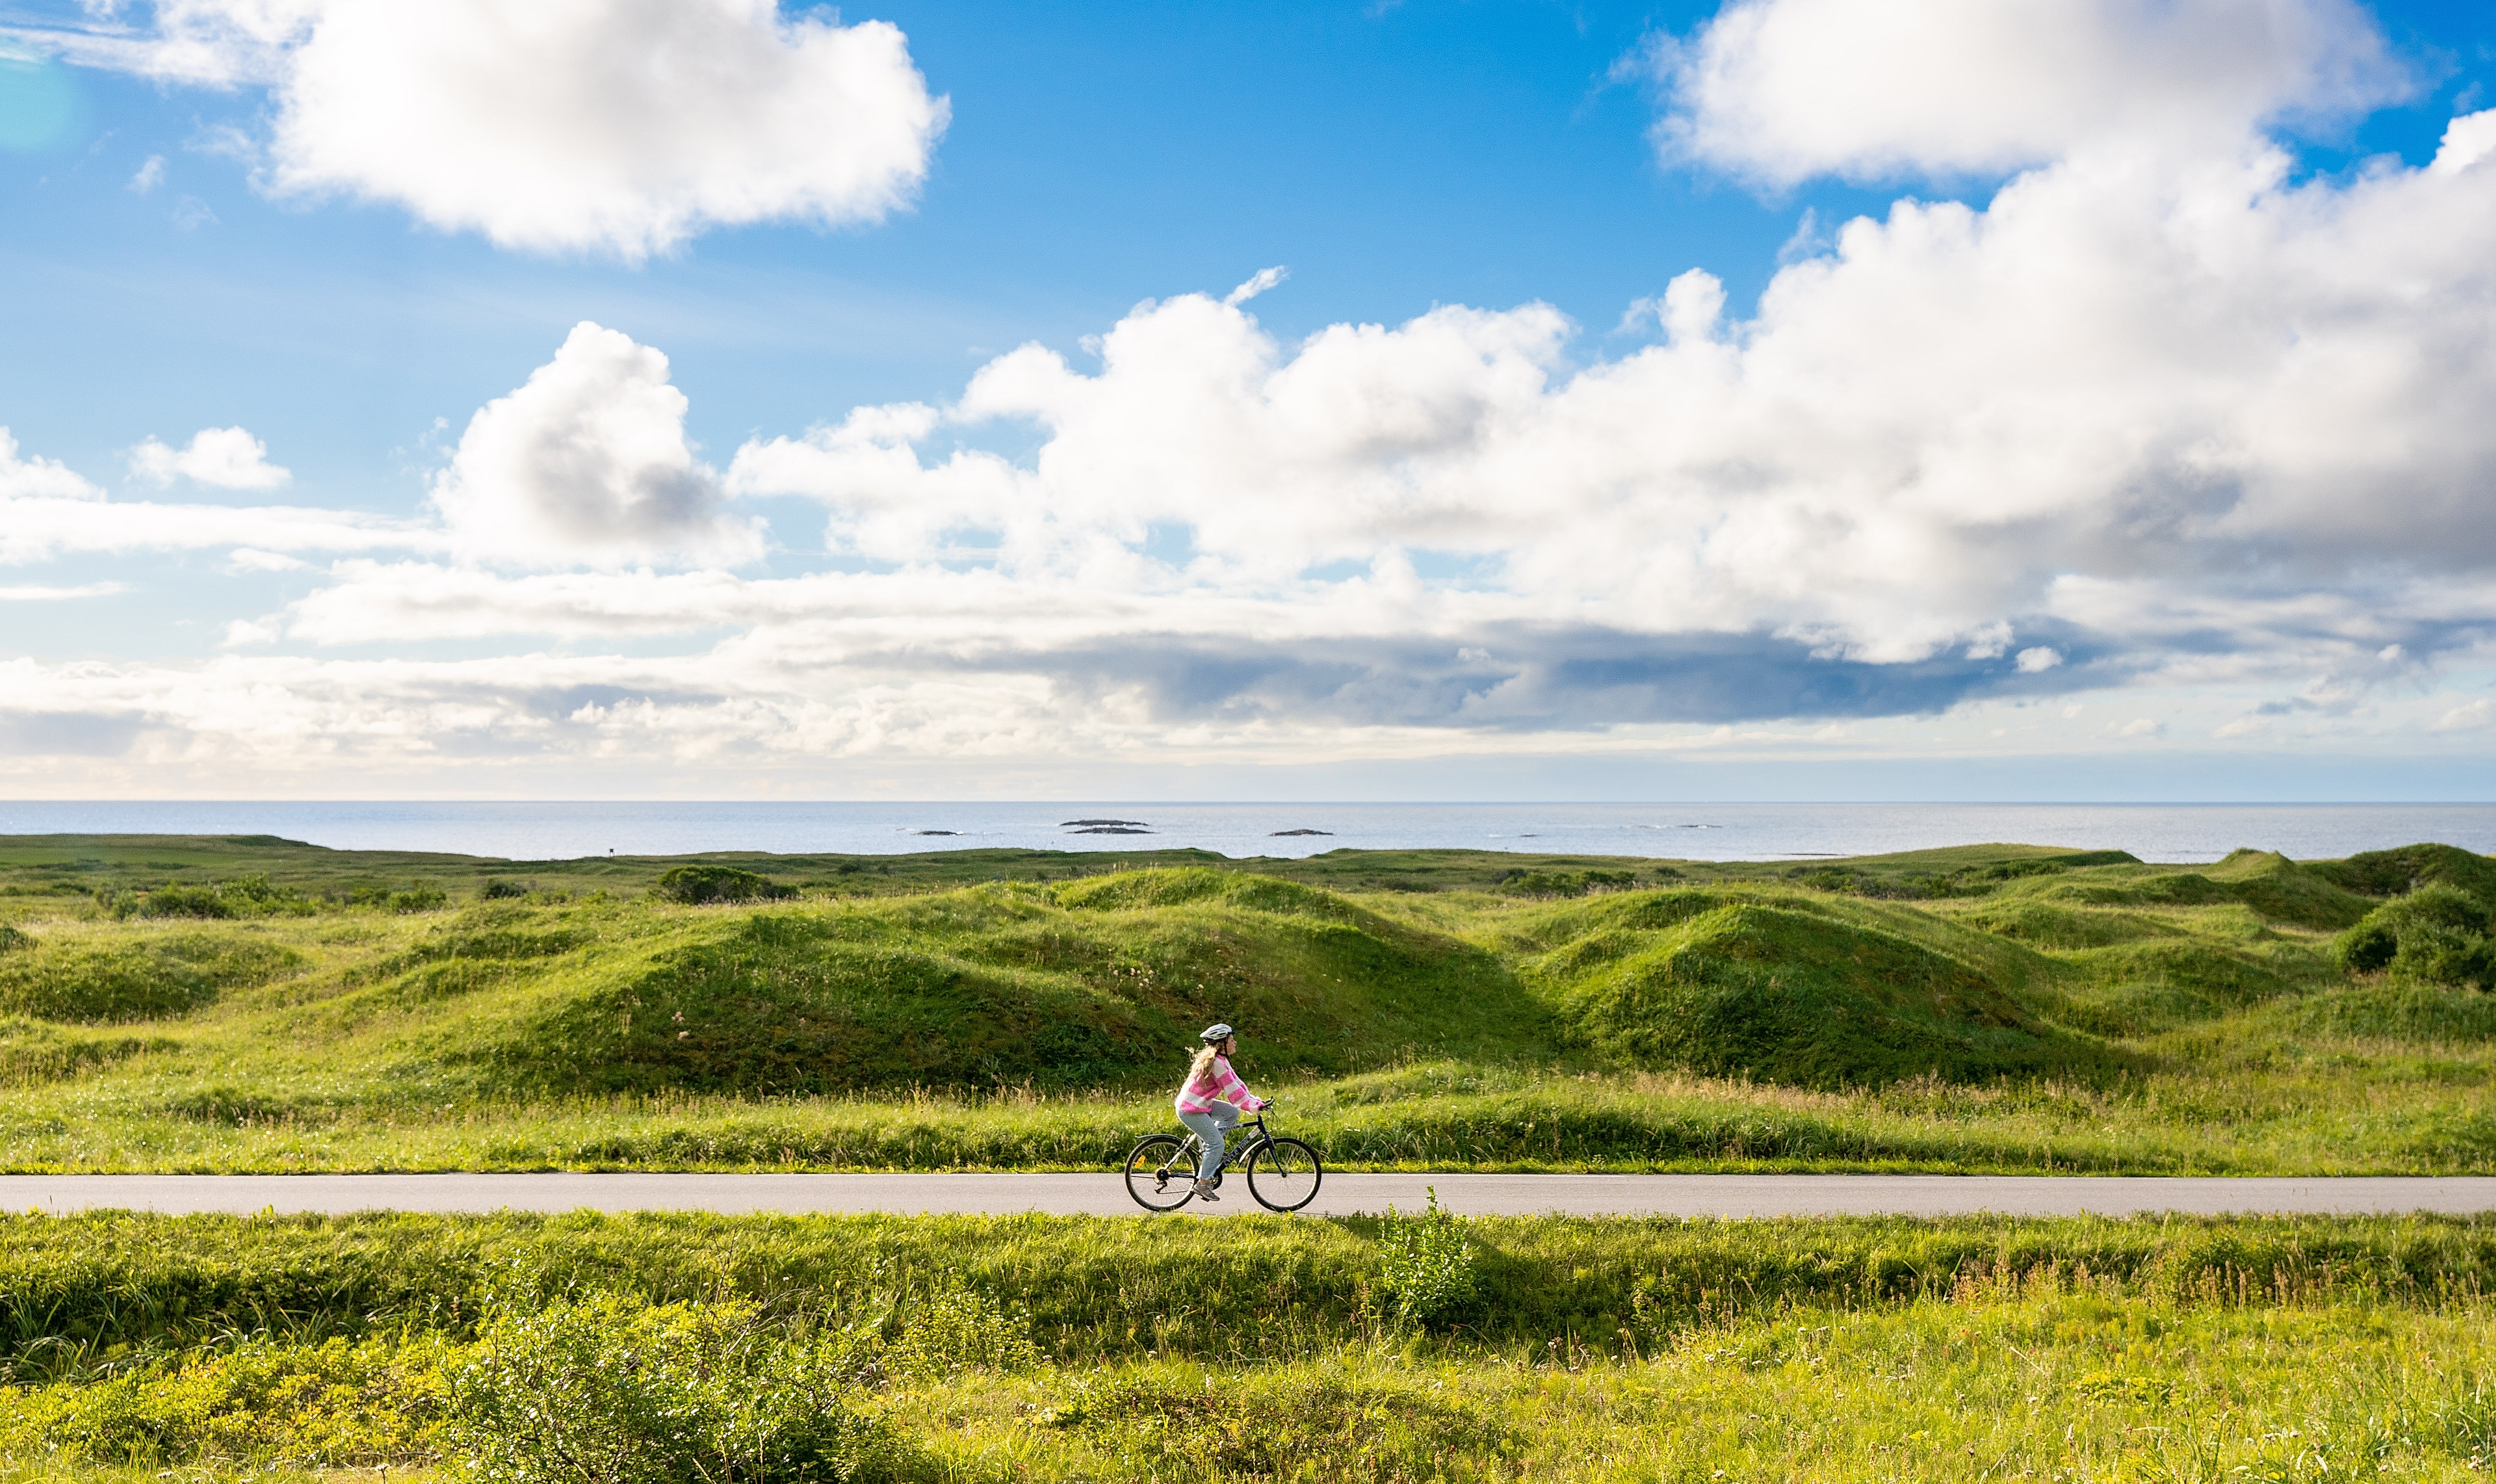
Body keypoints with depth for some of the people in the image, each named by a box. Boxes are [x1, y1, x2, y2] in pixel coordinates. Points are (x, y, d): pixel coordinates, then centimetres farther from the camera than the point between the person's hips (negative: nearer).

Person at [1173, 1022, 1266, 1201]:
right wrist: (1253, 1107, -13)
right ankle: (1203, 1184, -2)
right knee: (1217, 1143, -8)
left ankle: (1209, 1148, 13)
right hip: (1191, 1109, -10)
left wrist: (1254, 1100, 5)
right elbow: (1233, 1092, -20)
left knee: (1232, 1113, 11)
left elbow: (1236, 1083, 13)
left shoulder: (1220, 1059, 10)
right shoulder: (1217, 1063, -21)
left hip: (1200, 1103, 10)